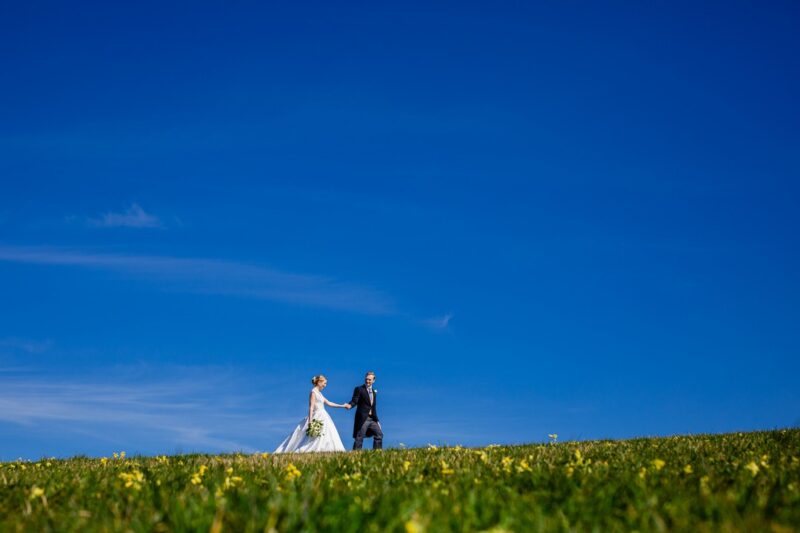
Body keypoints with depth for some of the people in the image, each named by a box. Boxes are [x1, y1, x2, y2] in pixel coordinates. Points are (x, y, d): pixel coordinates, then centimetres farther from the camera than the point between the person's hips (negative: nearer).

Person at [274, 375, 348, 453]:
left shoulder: (319, 393, 17)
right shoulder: (313, 392, -10)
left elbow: (328, 403, 22)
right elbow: (311, 407, -16)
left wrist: (342, 405, 22)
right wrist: (310, 420, -22)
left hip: (322, 416, 9)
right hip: (317, 417, -9)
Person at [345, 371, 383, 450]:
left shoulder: (374, 391, 18)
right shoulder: (359, 389, -1)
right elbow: (354, 401, -13)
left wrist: (376, 418, 16)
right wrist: (350, 405, -34)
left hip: (372, 418, 6)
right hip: (362, 418, -6)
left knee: (379, 435, 4)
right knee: (359, 438, -7)